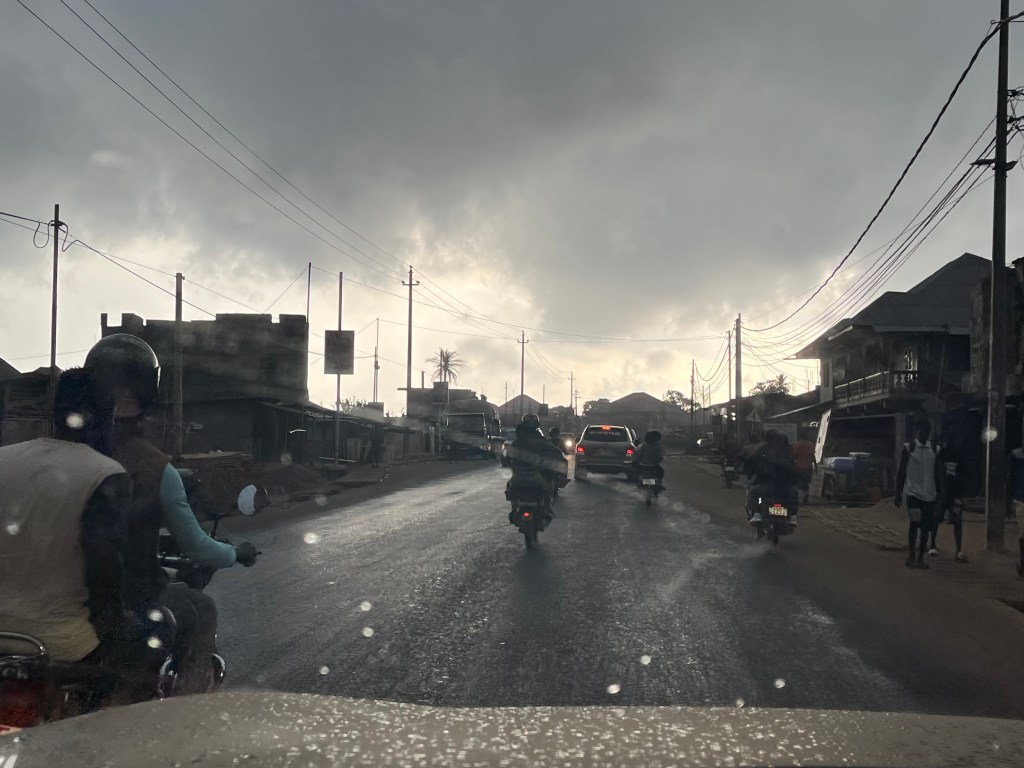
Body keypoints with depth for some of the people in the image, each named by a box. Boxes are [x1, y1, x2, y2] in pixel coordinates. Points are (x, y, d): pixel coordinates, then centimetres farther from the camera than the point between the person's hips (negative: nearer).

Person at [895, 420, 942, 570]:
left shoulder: (933, 449, 9)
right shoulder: (908, 448, -1)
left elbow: (937, 472, 14)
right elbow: (901, 472, -1)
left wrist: (939, 491, 9)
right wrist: (898, 493, -5)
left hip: (929, 494, 4)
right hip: (913, 492, -4)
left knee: (925, 526, 4)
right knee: (914, 523, -13)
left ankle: (920, 558, 12)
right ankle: (911, 556, -4)